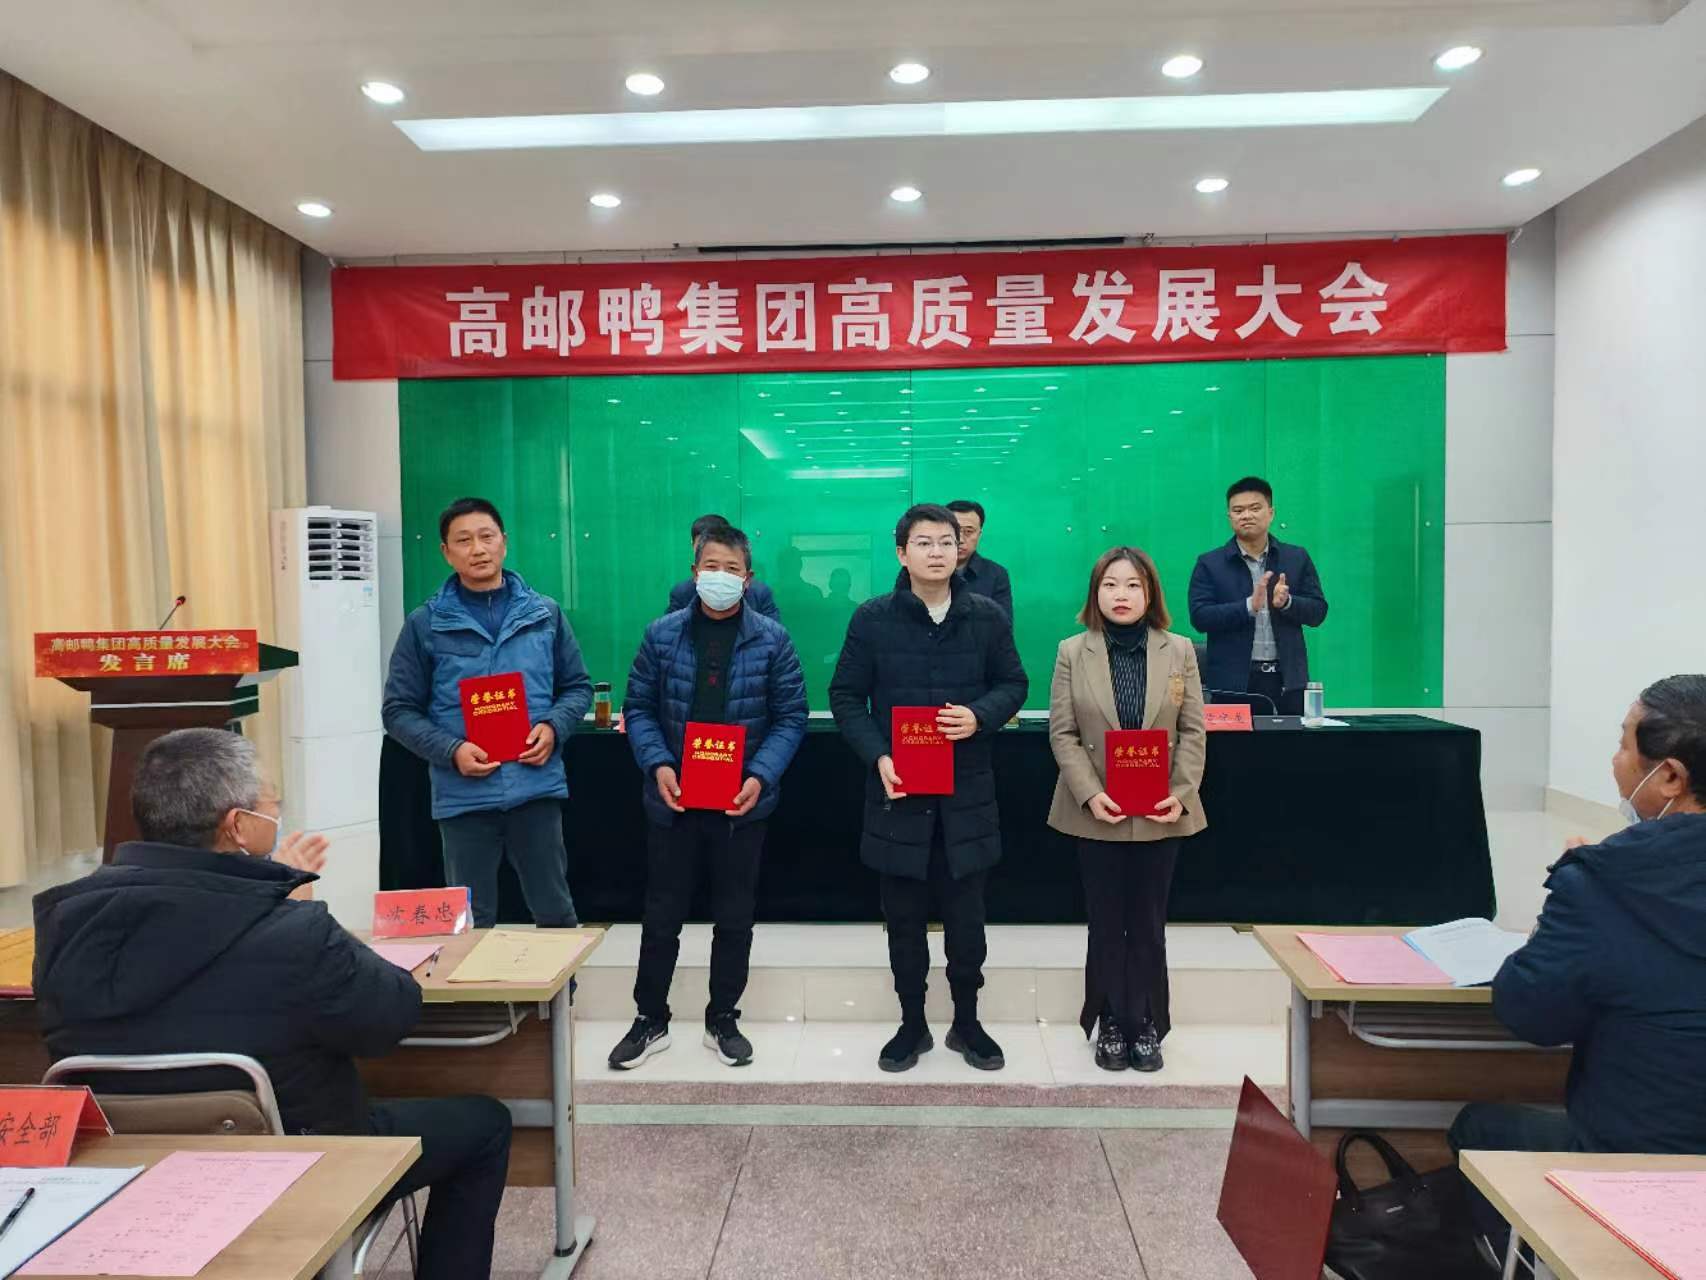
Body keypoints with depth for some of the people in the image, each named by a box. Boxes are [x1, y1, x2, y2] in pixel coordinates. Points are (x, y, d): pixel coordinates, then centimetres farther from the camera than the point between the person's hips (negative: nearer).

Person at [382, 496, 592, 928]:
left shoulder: (545, 614, 5)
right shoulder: (425, 625, 1)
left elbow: (578, 687, 11)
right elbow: (400, 710, 2)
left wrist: (553, 728, -8)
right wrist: (450, 751, -14)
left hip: (537, 787, 1)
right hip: (464, 795, -1)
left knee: (556, 911, 11)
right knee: (471, 921, 12)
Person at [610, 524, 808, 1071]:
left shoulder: (771, 639, -3)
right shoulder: (662, 633, 0)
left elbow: (791, 716, -3)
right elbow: (639, 708, 3)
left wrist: (761, 776, -16)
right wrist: (657, 765, -13)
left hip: (742, 801, 0)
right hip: (672, 799, 1)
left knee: (735, 917, 12)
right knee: (662, 915, 11)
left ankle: (723, 1020, 29)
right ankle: (650, 1021, 28)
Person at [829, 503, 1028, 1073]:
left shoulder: (987, 616, 1)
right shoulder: (872, 617, -2)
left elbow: (1013, 684, 9)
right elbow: (846, 695, 1)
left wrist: (980, 716, -13)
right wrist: (878, 757, -13)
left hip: (968, 790, 1)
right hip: (898, 789, 0)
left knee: (966, 914, 9)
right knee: (904, 917, 10)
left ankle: (967, 1021, 29)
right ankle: (912, 1024, 28)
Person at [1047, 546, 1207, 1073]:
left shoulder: (1179, 651, 3)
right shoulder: (1072, 652, -1)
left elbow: (1194, 732, 2)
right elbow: (1062, 733, -4)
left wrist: (1180, 792, -11)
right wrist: (1089, 794, -16)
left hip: (1159, 812, 1)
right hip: (1098, 812, -1)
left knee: (1148, 923, 9)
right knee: (1106, 923, 8)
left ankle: (1147, 1026, 22)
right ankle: (1113, 1025, 20)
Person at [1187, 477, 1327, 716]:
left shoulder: (1297, 558, 9)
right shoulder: (1210, 564, 2)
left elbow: (1318, 611, 6)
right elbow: (1199, 617, -8)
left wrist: (1286, 602, -15)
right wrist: (1250, 606, -20)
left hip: (1287, 680, 2)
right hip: (1232, 682, -2)